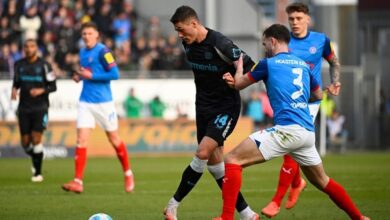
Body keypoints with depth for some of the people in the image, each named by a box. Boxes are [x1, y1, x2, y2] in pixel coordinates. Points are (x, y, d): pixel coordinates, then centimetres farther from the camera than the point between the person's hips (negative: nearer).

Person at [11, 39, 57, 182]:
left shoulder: (44, 65, -6)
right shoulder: (19, 65, 5)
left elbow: (53, 87, -2)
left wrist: (41, 90, -20)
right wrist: (14, 90, -3)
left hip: (40, 107, -4)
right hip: (24, 108, 4)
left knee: (36, 139, -12)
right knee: (25, 142, 3)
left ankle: (38, 172, -1)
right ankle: (35, 160, 33)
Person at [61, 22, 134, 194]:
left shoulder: (102, 51, -10)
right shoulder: (82, 53, 12)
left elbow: (115, 74, -15)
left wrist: (91, 75, -17)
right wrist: (79, 76, 4)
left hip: (103, 102, -5)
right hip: (86, 102, 5)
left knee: (114, 139, 7)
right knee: (81, 140, -7)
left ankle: (128, 174, 27)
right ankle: (78, 182, -12)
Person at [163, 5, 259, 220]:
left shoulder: (220, 44, -22)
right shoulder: (188, 44, 1)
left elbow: (251, 68, -16)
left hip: (226, 107, -8)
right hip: (204, 106, 8)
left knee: (203, 153, -20)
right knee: (214, 163, 3)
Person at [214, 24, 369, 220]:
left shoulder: (268, 63, 4)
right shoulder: (303, 65, 20)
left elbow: (238, 84, 16)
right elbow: (318, 95, 33)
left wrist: (239, 66, 35)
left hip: (287, 129, -7)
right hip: (308, 133, 7)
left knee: (232, 160, -7)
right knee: (322, 181, 27)